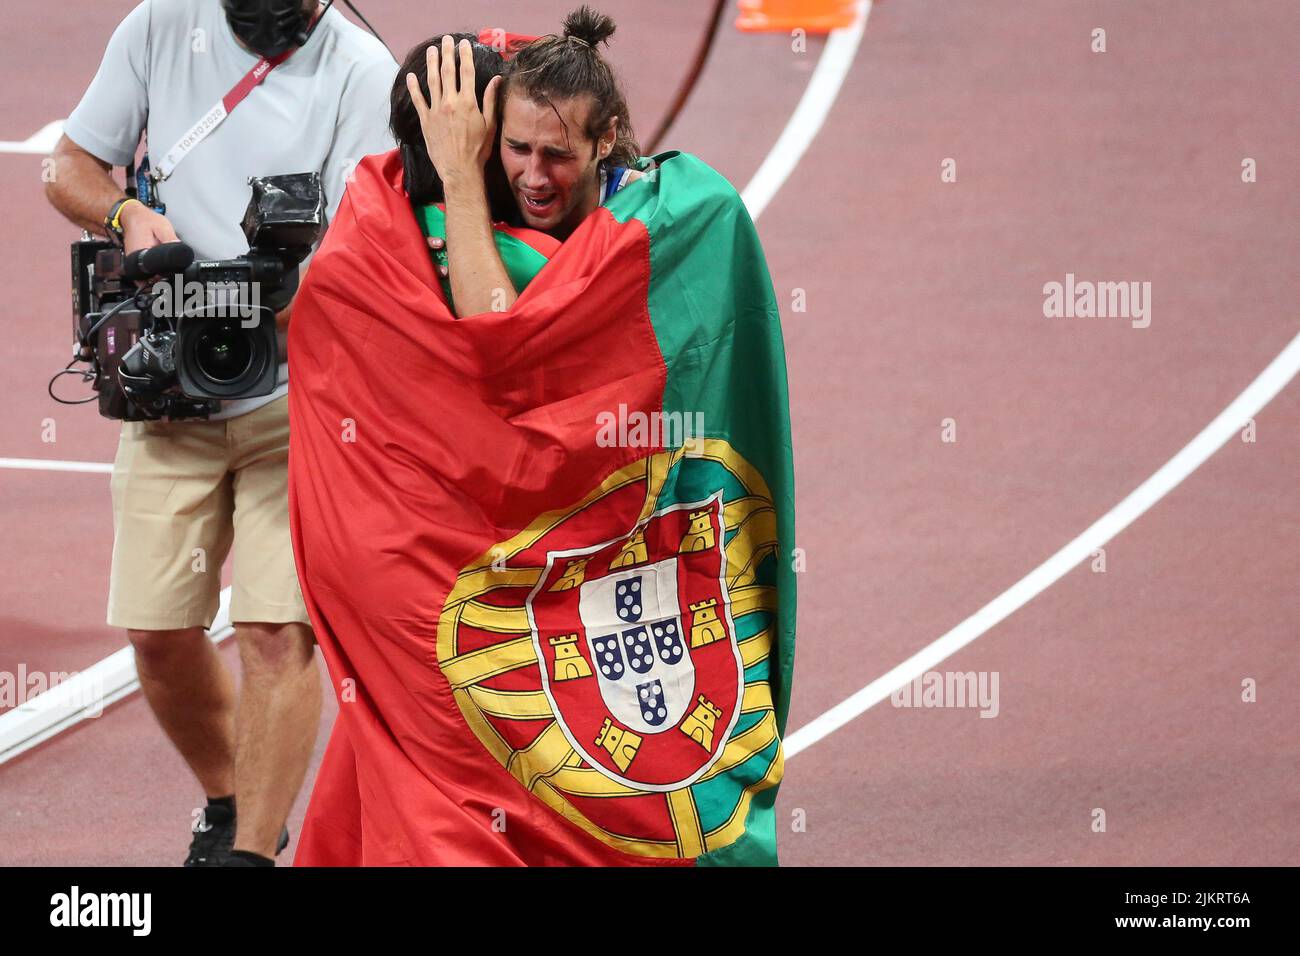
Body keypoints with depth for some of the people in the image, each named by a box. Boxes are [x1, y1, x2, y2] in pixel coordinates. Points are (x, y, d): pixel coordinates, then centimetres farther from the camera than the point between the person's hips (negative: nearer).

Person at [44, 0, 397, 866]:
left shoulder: (361, 73, -7)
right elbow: (72, 167, 12)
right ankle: (228, 804, 30)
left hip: (297, 397, -4)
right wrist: (126, 214, -10)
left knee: (278, 631, -13)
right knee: (158, 631, 4)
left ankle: (252, 853, -4)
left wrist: (280, 313, -33)